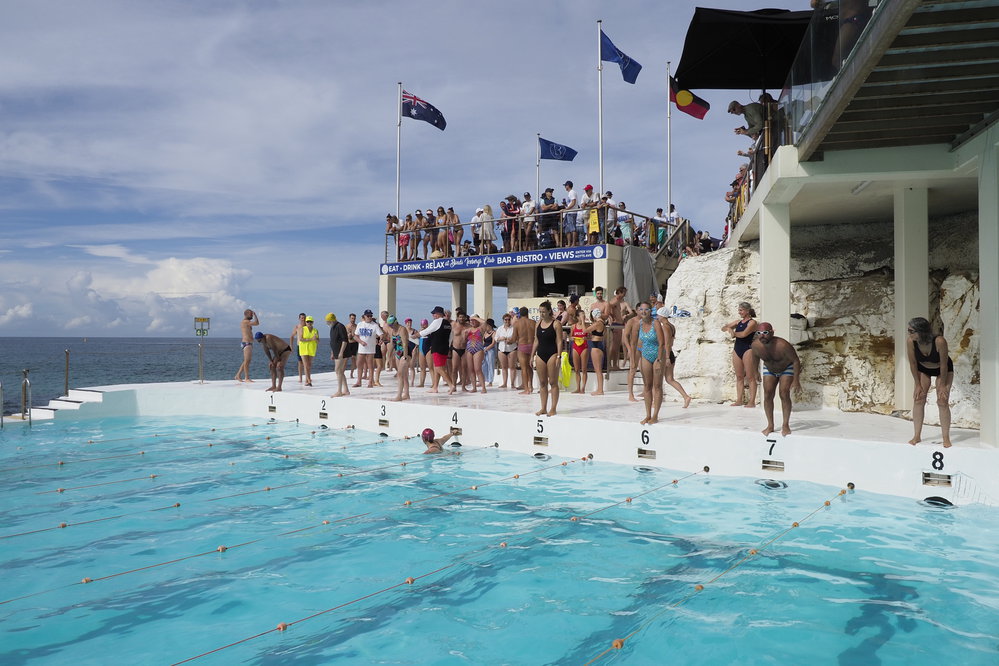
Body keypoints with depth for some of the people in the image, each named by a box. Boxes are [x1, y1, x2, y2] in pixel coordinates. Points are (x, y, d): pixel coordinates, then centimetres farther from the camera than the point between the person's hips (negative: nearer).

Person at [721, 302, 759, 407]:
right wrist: (729, 328, -5)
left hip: (747, 350, -7)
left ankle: (752, 401, -4)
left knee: (750, 376, -4)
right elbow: (723, 329, 18)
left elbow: (744, 334, -20)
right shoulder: (738, 322, 15)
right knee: (739, 377, 6)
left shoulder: (752, 322, -5)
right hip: (737, 350, 7)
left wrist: (734, 333, -2)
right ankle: (739, 400, 9)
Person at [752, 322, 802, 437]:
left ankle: (786, 425, -4)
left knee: (784, 395, -14)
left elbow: (796, 361, -27)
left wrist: (796, 380, -29)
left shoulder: (782, 345, -38)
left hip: (787, 368, -4)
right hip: (769, 370, 4)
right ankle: (770, 425, 2)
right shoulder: (755, 345, -24)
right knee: (767, 395, -6)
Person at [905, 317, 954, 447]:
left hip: (943, 369, -3)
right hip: (923, 369, 3)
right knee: (918, 400, -3)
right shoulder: (911, 342, -29)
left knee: (942, 402, -8)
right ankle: (917, 436, 6)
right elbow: (913, 363, -16)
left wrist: (942, 385, -20)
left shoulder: (940, 341, -38)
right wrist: (918, 385, -11)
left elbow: (944, 365, -27)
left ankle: (946, 438, 2)